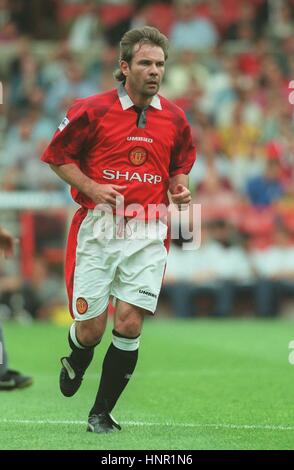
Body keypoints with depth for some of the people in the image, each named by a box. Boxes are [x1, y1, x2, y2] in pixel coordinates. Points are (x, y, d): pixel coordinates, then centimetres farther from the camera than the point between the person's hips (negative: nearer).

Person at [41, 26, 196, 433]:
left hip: (147, 232, 2)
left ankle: (102, 413, 9)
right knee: (90, 329, 0)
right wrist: (92, 188, -10)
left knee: (129, 324, -8)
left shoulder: (174, 118, 6)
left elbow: (181, 164, 22)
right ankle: (75, 363, 39)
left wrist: (179, 188, 1)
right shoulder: (93, 110, -5)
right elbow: (57, 155, 3)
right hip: (98, 228, -2)